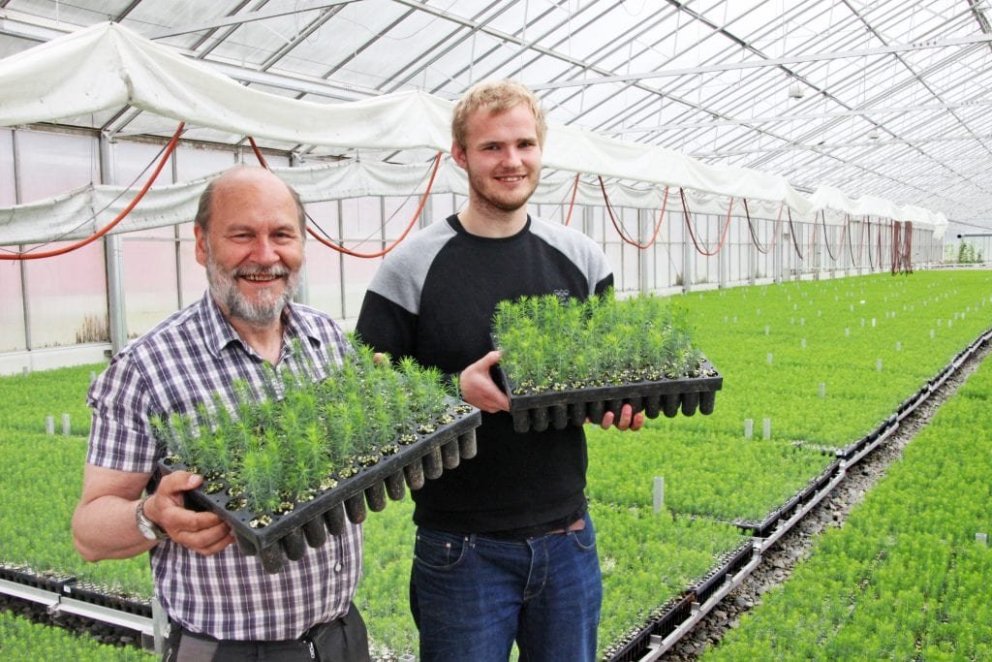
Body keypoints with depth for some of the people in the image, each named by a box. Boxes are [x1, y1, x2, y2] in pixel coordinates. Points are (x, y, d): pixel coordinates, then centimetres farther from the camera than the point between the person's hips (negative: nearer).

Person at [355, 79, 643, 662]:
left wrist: (622, 401, -10)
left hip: (567, 538, 4)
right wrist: (457, 391, -23)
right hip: (462, 547, -3)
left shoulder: (580, 257, 3)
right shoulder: (412, 267, -9)